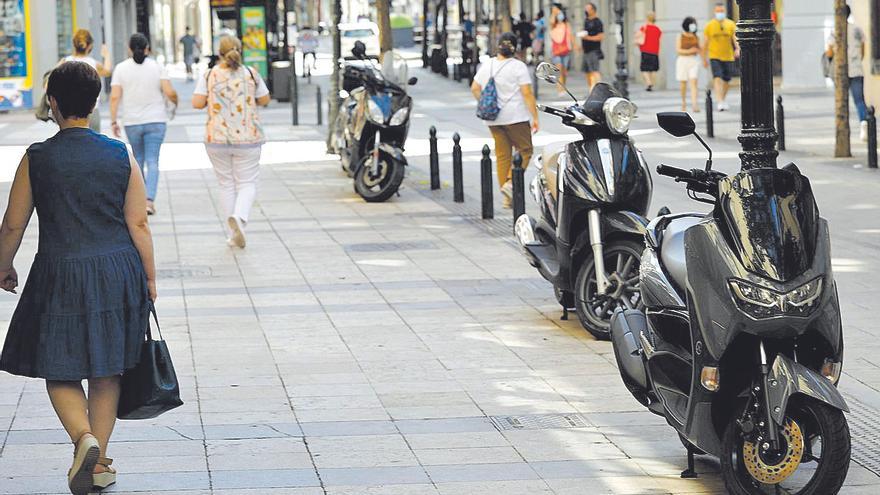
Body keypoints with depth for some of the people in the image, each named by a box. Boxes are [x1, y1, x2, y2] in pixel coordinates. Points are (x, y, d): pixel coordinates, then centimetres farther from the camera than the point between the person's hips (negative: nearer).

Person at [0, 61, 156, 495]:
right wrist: (149, 279, 9)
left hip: (60, 275, -2)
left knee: (59, 370, 8)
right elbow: (138, 224, 0)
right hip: (117, 272, 2)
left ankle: (84, 437, -18)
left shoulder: (36, 158, -6)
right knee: (106, 371, 13)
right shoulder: (120, 155, -2)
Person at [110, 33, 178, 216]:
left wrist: (114, 121, -2)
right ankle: (149, 200, -18)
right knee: (152, 161, -3)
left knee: (138, 160, 19)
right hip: (155, 121, -1)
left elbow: (115, 97, -7)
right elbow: (170, 93, -9)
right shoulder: (157, 67, -4)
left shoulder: (121, 68, -2)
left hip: (132, 122, 1)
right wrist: (175, 102, 13)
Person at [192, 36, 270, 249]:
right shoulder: (251, 74, -2)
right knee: (247, 183, 5)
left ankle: (234, 234, 11)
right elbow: (264, 100, 7)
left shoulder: (209, 75, -3)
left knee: (227, 184, 12)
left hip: (217, 139, 1)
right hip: (247, 138, -1)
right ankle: (239, 217, -23)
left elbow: (197, 103, -8)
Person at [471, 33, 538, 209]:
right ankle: (511, 183, -17)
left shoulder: (487, 66, 7)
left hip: (494, 120, 5)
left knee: (502, 155, 9)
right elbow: (527, 93, -13)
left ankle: (507, 198, 8)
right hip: (516, 118, -5)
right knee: (524, 151, 5)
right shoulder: (518, 67, -9)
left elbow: (475, 89, 13)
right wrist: (535, 117, -10)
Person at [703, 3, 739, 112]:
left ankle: (724, 100, 33)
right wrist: (704, 59, 9)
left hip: (728, 57, 2)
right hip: (714, 56, -2)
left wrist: (737, 49, -23)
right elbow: (705, 43, 8)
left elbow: (735, 39, -2)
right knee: (718, 78, -16)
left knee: (726, 80, 12)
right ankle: (720, 103, -21)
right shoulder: (709, 25, 2)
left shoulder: (731, 24, 4)